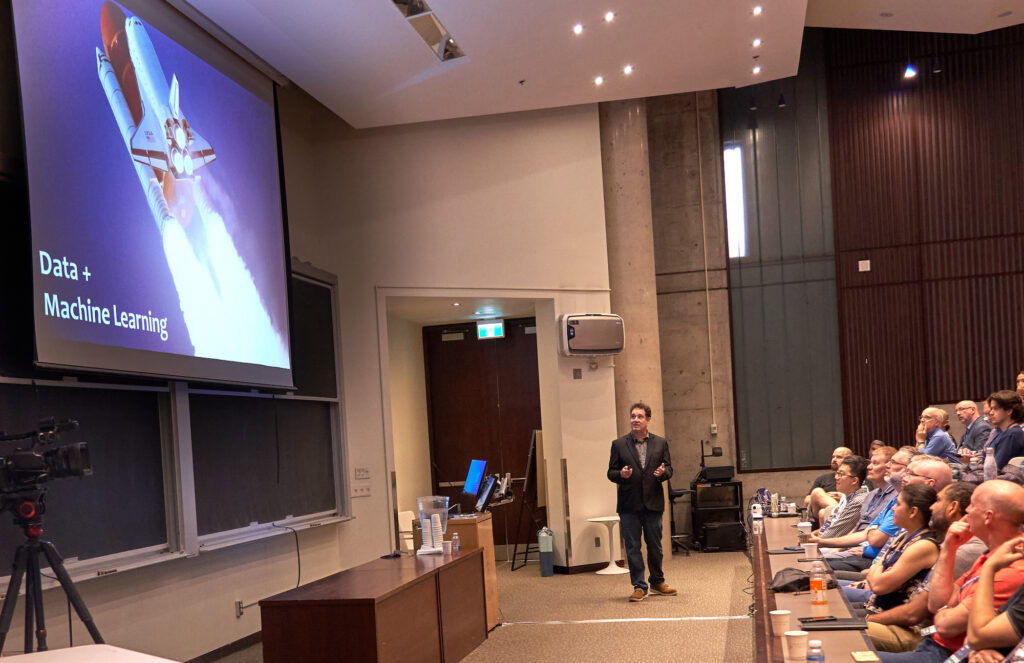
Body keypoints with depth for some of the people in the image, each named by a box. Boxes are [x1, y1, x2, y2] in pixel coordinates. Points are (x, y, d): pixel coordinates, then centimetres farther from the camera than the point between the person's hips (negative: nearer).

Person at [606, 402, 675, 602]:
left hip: (653, 503, 1)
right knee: (632, 547, 1)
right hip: (629, 504, -1)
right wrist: (620, 474, -17)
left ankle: (657, 582, 26)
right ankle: (639, 586, 8)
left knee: (655, 546, 10)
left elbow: (669, 468, 10)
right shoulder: (619, 444, 4)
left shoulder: (660, 443, 8)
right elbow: (611, 473, 4)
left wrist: (663, 472, -13)